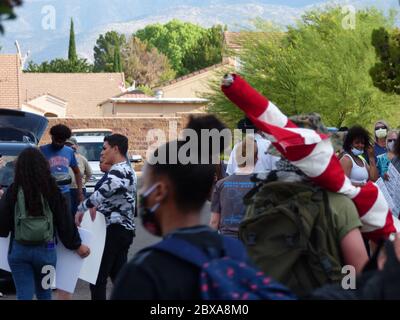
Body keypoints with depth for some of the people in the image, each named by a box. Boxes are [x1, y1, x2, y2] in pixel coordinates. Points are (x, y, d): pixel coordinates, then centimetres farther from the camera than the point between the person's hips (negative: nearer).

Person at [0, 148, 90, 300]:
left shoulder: (13, 191, -7)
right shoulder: (51, 191, -5)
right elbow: (65, 221, 0)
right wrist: (77, 246, 12)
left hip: (19, 250, -1)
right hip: (45, 249, 1)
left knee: (24, 295, 0)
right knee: (44, 293, 18)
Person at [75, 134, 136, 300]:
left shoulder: (118, 171, -16)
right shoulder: (128, 170, 17)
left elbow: (104, 192, -32)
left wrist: (82, 208, -22)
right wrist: (97, 206, 1)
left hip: (114, 229, -10)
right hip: (125, 228, 10)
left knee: (97, 276, -7)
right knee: (118, 274, 15)